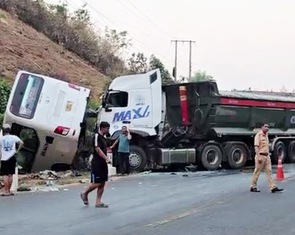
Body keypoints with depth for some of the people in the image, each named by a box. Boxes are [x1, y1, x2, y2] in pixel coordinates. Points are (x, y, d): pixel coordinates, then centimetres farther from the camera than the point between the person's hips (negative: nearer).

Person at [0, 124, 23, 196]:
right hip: (12, 158, 1)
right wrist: (17, 150, 1)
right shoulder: (14, 137, 1)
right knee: (10, 175, 8)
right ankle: (8, 191, 11)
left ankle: (6, 191, -3)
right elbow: (21, 143, -8)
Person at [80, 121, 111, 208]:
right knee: (97, 183, -6)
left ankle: (98, 202, 8)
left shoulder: (103, 138, 15)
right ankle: (85, 194, 16)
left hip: (103, 164, 9)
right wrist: (106, 158, -27)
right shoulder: (97, 136, -12)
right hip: (97, 164, -9)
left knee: (102, 183, 5)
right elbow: (97, 149, -21)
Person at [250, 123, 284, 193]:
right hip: (261, 156, -8)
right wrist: (258, 157, -24)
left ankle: (273, 187, -2)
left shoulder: (266, 135, 16)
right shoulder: (258, 135, -10)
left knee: (269, 171, 2)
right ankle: (253, 187, 9)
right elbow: (256, 146, -17)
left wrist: (268, 155, 18)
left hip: (267, 156, 8)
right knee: (257, 172, 0)